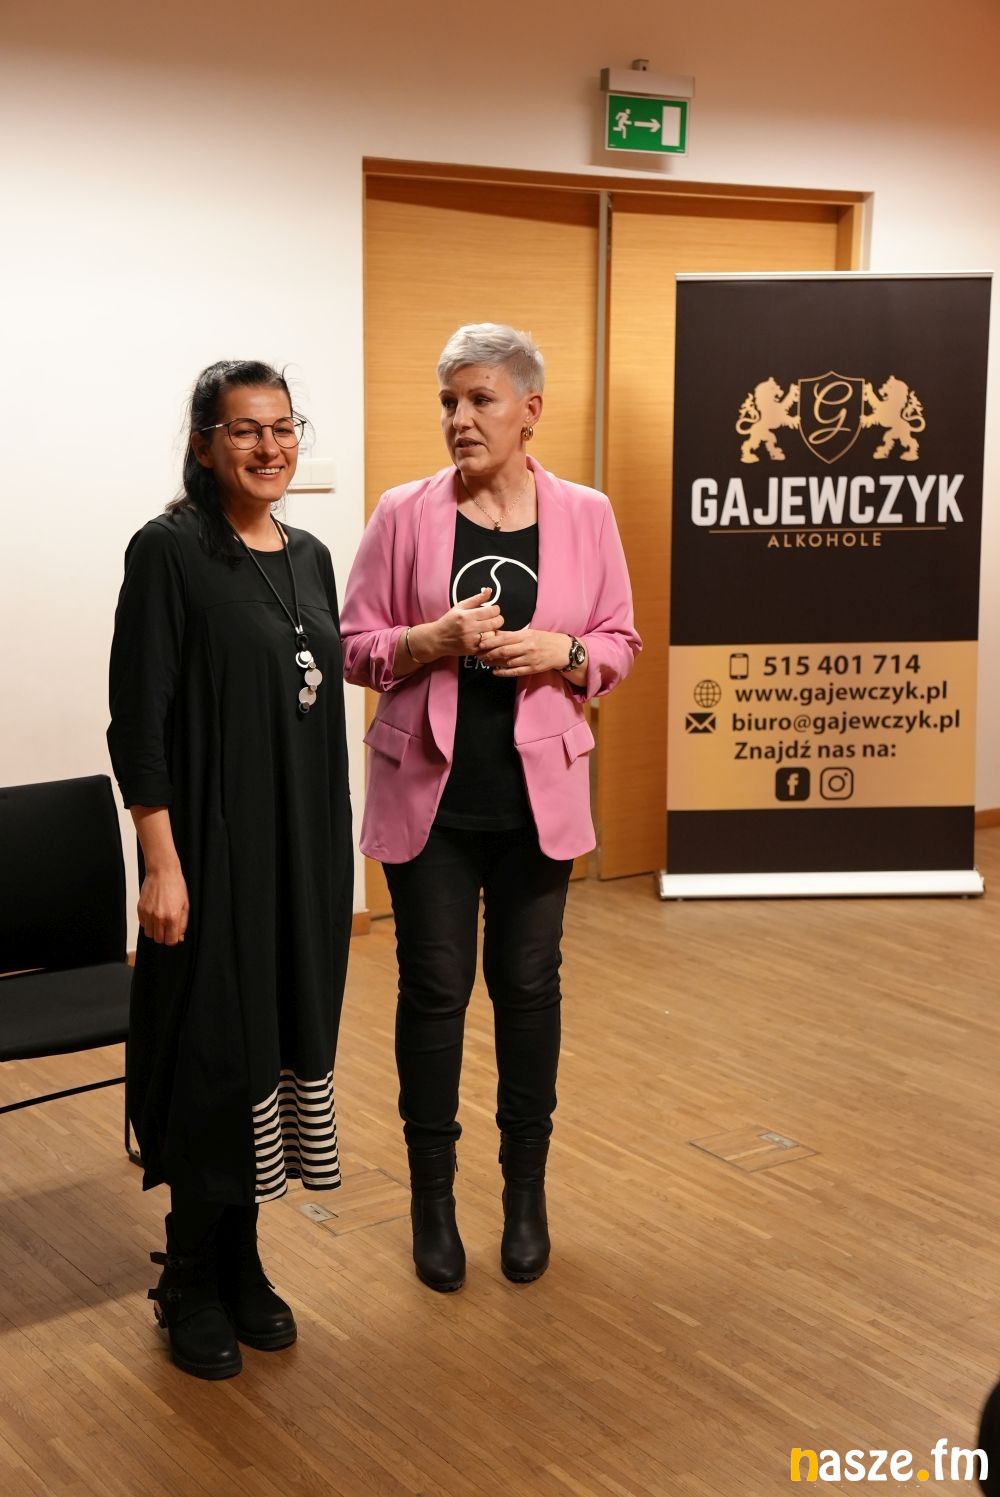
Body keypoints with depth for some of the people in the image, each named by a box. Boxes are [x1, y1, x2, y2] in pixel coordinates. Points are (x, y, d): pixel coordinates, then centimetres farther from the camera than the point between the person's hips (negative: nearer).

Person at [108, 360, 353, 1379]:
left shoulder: (311, 557, 10)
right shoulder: (169, 551, -10)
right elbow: (139, 721, -13)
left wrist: (333, 849, 12)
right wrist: (162, 864, -17)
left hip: (307, 847, 6)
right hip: (216, 846, -6)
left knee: (281, 1044, 12)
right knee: (214, 1055, 3)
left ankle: (239, 1261, 27)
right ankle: (191, 1283, 20)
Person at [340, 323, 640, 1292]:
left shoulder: (585, 516, 0)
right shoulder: (403, 514, -3)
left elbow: (620, 644, 6)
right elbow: (354, 646, 0)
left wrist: (562, 653, -15)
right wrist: (429, 641, -19)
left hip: (537, 793, 1)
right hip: (428, 793, -1)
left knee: (528, 985, 10)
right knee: (433, 989, 5)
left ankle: (525, 1192, 27)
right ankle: (433, 1195, 23)